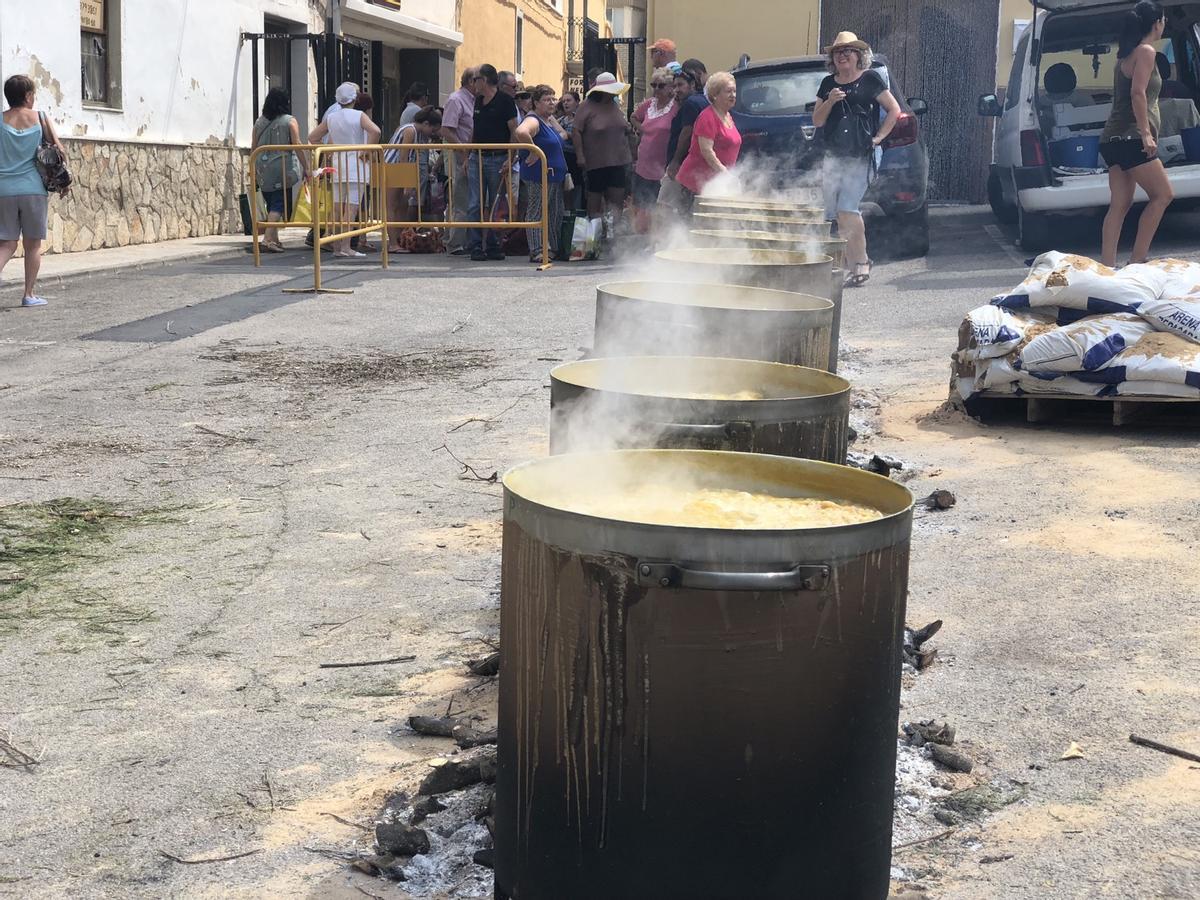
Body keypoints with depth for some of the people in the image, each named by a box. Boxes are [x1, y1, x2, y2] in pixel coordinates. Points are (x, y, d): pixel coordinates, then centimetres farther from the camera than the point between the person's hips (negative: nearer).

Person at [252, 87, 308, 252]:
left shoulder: (260, 122, 8)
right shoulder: (290, 121, -4)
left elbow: (254, 147, 11)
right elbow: (297, 146, -10)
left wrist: (254, 170, 19)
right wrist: (305, 167, -6)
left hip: (263, 170, 5)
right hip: (283, 169, -5)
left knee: (271, 204, 14)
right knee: (279, 203, -5)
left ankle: (275, 239, 18)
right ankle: (268, 237, -18)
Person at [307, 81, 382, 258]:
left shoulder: (330, 118, 9)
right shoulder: (359, 116, -5)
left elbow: (313, 137, 14)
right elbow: (375, 131, -22)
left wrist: (327, 154, 14)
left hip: (337, 163, 5)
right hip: (356, 163, -5)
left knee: (338, 207, 9)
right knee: (351, 207, -7)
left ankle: (337, 247, 11)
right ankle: (346, 247, -12)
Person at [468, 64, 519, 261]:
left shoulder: (505, 101, -5)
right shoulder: (478, 101, 15)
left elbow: (515, 132, -8)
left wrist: (510, 158, -15)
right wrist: (468, 157, 15)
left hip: (497, 159, -6)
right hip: (477, 158, 6)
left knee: (495, 206, 2)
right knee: (476, 206, 0)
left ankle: (493, 246, 9)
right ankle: (477, 247, 1)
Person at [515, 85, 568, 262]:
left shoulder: (550, 119, 16)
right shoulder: (533, 120, -14)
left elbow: (563, 134, 33)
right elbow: (521, 132, -36)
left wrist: (558, 139, 11)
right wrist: (533, 152, -28)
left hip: (555, 174, 10)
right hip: (538, 176, -10)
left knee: (555, 214, 14)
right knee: (537, 213, -6)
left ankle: (553, 248, 23)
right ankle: (536, 251, -5)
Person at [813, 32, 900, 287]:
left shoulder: (869, 79, 0)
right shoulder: (828, 84, 15)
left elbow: (894, 110, 3)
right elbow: (816, 121, 14)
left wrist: (879, 137, -5)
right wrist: (829, 102, -3)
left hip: (860, 156, -6)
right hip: (833, 156, 6)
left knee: (847, 209, -17)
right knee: (833, 214, 5)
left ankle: (861, 264, -7)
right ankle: (858, 263, 15)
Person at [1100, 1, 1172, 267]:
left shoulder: (1126, 54, 19)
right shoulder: (1146, 51, -8)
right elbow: (1138, 93, -18)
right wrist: (1146, 134, -21)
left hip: (1114, 139, 9)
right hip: (1130, 137, -9)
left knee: (1120, 204, 5)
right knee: (1162, 195, -4)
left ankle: (1107, 264, -2)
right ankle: (1137, 260, -8)